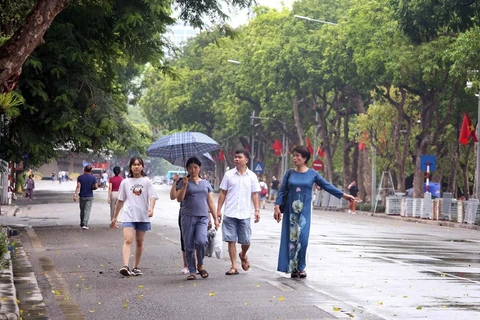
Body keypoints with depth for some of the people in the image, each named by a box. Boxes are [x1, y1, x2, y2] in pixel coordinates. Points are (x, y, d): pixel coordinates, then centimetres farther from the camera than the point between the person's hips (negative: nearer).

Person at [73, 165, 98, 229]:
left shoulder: (80, 177, -4)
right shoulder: (93, 178, -4)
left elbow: (78, 186, -13)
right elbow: (96, 186, -9)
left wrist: (75, 195, -17)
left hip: (82, 196, 1)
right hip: (90, 196, -1)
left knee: (82, 210, 15)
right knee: (87, 210, -3)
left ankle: (82, 224, 26)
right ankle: (85, 224, -14)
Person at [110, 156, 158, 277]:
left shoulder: (147, 181, 4)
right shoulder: (125, 182, 8)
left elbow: (152, 197, -4)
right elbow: (120, 200, 15)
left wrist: (151, 208, -26)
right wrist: (115, 217, 17)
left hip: (143, 217, 1)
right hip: (129, 216, -1)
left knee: (139, 242, 8)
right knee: (128, 240, -16)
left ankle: (136, 267, 19)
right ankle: (125, 266, -30)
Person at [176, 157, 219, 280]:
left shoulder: (206, 183, 15)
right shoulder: (184, 183, 8)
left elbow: (211, 203, 16)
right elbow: (179, 199, -3)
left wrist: (216, 219, 11)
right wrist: (184, 186, -14)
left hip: (202, 217, 1)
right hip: (188, 217, -1)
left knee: (201, 241, -20)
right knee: (189, 246, 0)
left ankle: (200, 265, 3)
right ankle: (192, 271, 11)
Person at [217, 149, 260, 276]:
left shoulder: (252, 176, 5)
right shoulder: (229, 174, 4)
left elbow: (254, 194, 7)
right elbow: (223, 193, 7)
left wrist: (257, 210, -3)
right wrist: (219, 209, 2)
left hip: (245, 214, 0)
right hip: (230, 213, 0)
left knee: (246, 241, 3)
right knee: (231, 240, -1)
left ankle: (243, 255, 35)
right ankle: (234, 266, 5)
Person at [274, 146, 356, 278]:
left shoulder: (312, 174, 1)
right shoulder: (290, 173, 3)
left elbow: (327, 186, 3)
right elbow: (282, 191, 5)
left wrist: (343, 195, 0)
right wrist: (277, 207, -3)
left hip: (304, 211, -1)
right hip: (291, 211, 1)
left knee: (302, 238, -7)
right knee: (291, 238, 1)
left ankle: (301, 267, 3)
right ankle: (292, 268, 7)